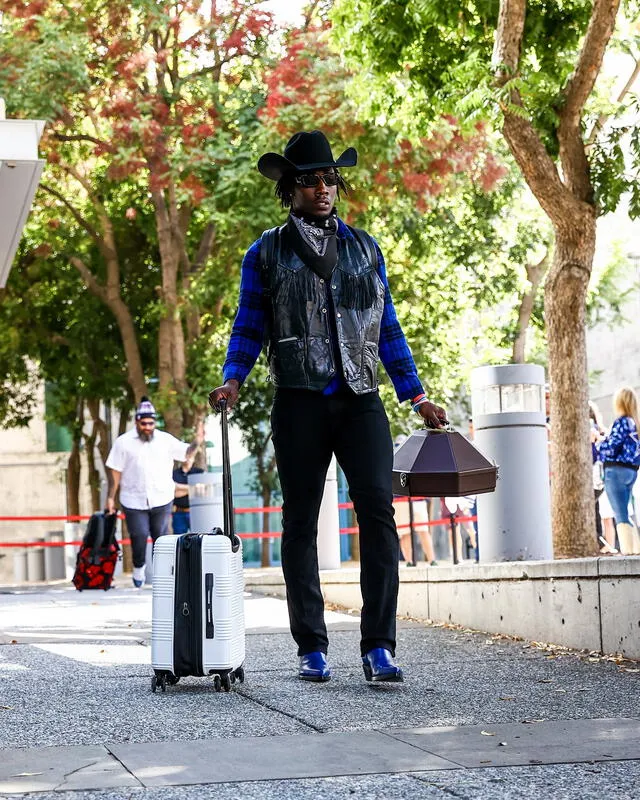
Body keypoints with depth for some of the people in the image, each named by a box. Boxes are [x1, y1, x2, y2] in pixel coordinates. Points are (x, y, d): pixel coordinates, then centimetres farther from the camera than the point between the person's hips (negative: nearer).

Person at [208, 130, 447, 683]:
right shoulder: (267, 254, 10)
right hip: (300, 404, -1)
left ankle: (378, 648, -13)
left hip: (361, 402, 1)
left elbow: (388, 329, 17)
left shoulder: (365, 249, 16)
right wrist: (232, 381, -9)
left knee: (378, 510, -13)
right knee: (300, 523, 2)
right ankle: (312, 649, 10)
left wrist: (416, 395, 11)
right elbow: (249, 329, 9)